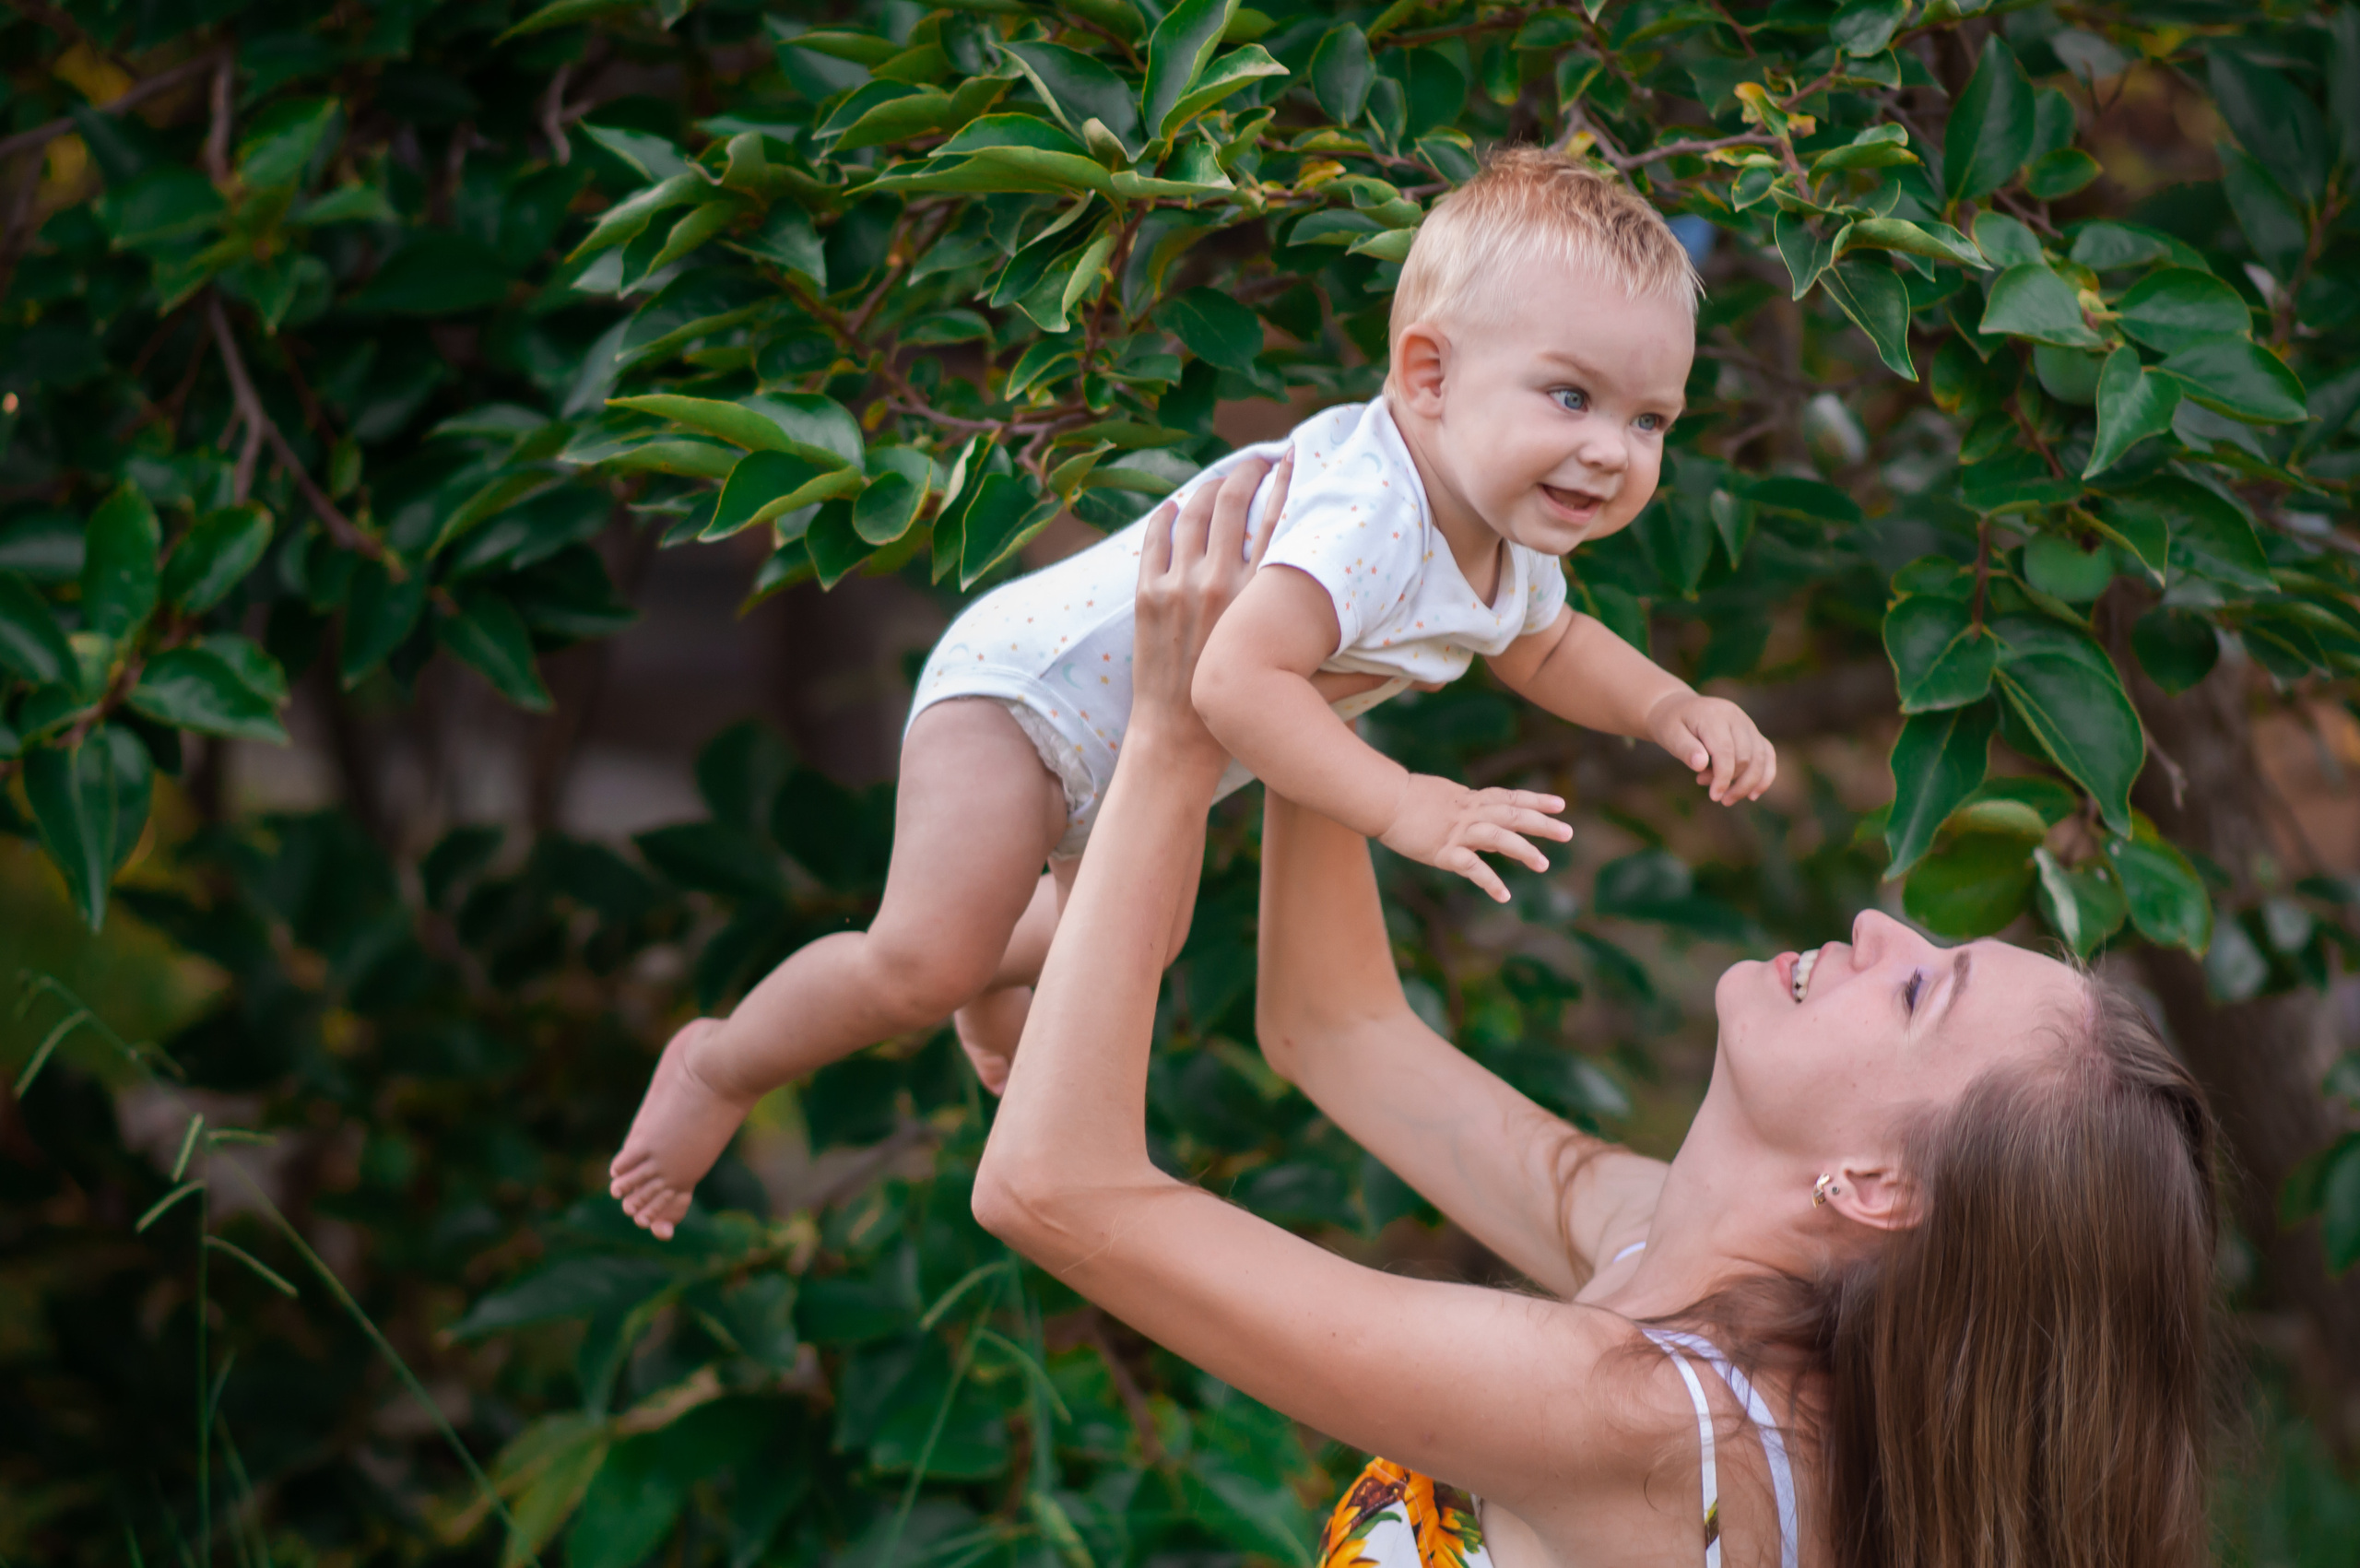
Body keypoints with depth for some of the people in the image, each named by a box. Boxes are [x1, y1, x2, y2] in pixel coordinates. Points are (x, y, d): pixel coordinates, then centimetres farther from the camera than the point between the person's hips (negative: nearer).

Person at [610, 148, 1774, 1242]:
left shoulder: (1511, 544, -8)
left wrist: (1668, 707, -2)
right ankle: (722, 1065, 5)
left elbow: (1546, 647, 15)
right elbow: (1237, 678, -50)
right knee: (922, 966, -21)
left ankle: (990, 986, 63)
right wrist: (1401, 807, -52)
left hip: (1140, 764, 9)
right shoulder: (1364, 517, -40)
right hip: (1019, 691, -9)